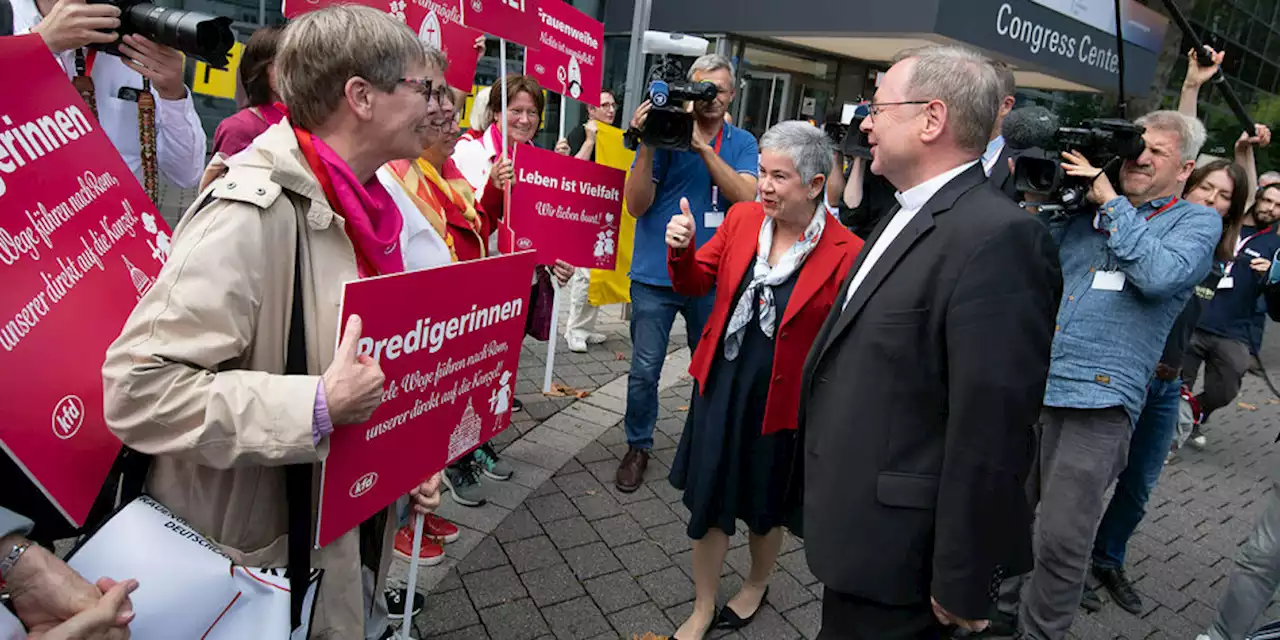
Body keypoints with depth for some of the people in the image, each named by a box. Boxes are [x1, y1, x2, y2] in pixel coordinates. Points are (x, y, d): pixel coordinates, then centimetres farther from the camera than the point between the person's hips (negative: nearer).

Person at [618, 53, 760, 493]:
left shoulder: (741, 143, 4)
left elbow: (747, 197, -14)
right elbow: (636, 205, -8)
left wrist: (704, 146, -21)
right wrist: (648, 146, -21)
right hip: (656, 275, -1)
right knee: (645, 370, 4)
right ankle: (638, 447, 24)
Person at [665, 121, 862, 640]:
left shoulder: (845, 253, -17)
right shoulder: (741, 218, -4)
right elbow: (694, 285, 5)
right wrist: (681, 251, -14)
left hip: (781, 400, -3)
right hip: (720, 387, 3)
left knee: (764, 507, 20)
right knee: (707, 500, 14)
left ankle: (756, 586, 51)